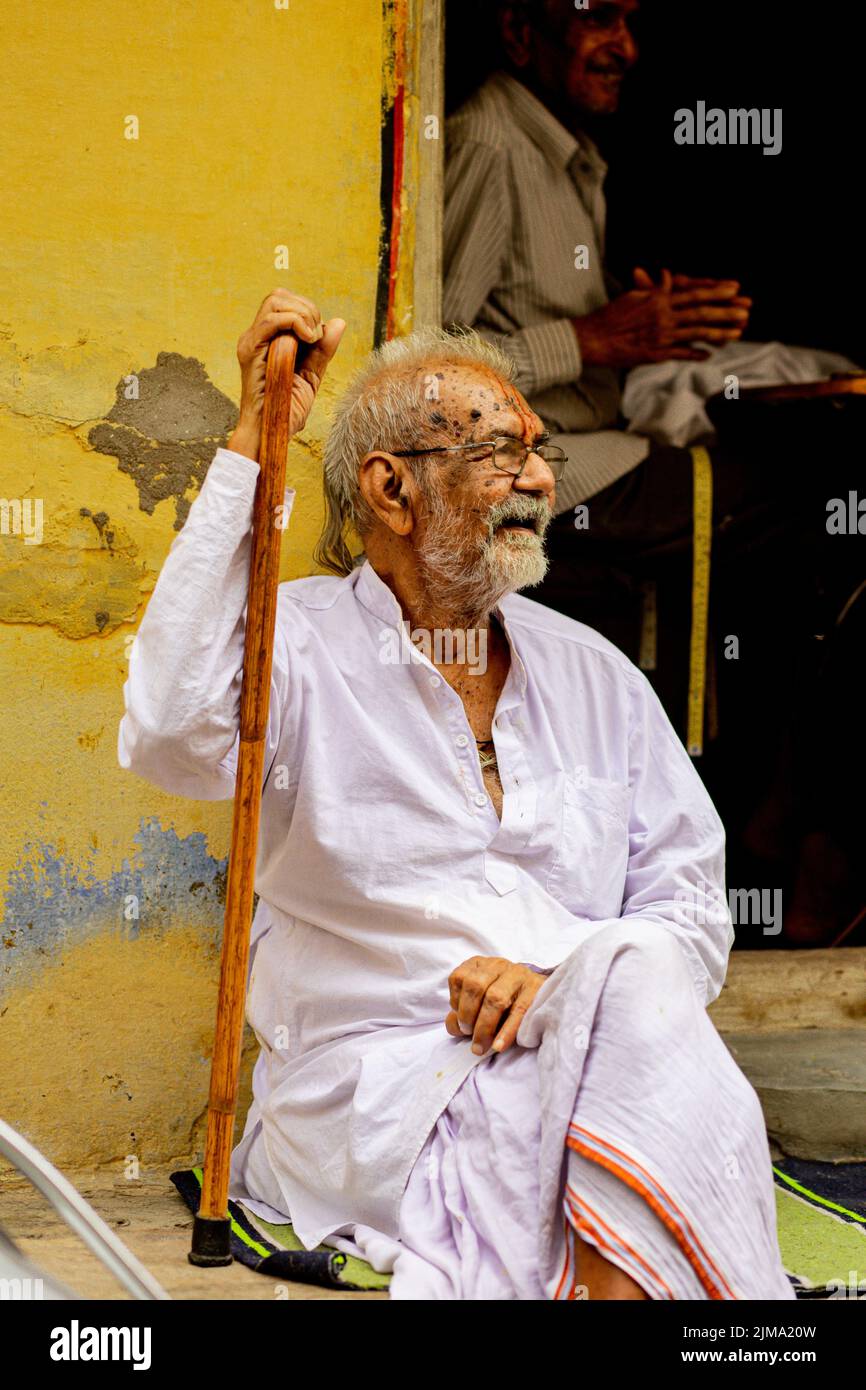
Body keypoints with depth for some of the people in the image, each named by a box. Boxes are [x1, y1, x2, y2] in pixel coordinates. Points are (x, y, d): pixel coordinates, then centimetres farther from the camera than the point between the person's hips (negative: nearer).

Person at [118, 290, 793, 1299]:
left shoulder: (595, 677, 15)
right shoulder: (303, 646, 2)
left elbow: (694, 909, 12)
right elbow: (171, 735, -23)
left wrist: (564, 980, -11)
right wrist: (251, 446, -19)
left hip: (578, 1051, 5)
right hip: (374, 1092, -4)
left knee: (637, 972, -29)